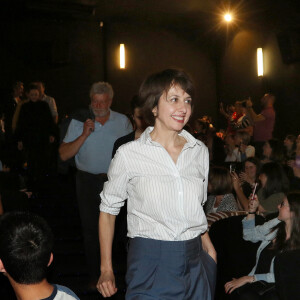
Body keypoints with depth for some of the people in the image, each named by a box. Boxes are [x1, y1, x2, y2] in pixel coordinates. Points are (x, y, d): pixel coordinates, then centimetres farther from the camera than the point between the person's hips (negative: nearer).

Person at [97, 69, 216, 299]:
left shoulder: (200, 151, 5)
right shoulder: (129, 154, -7)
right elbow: (108, 209, 1)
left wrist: (209, 250, 9)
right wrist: (106, 269, -2)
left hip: (195, 264, 4)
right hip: (150, 263, -4)